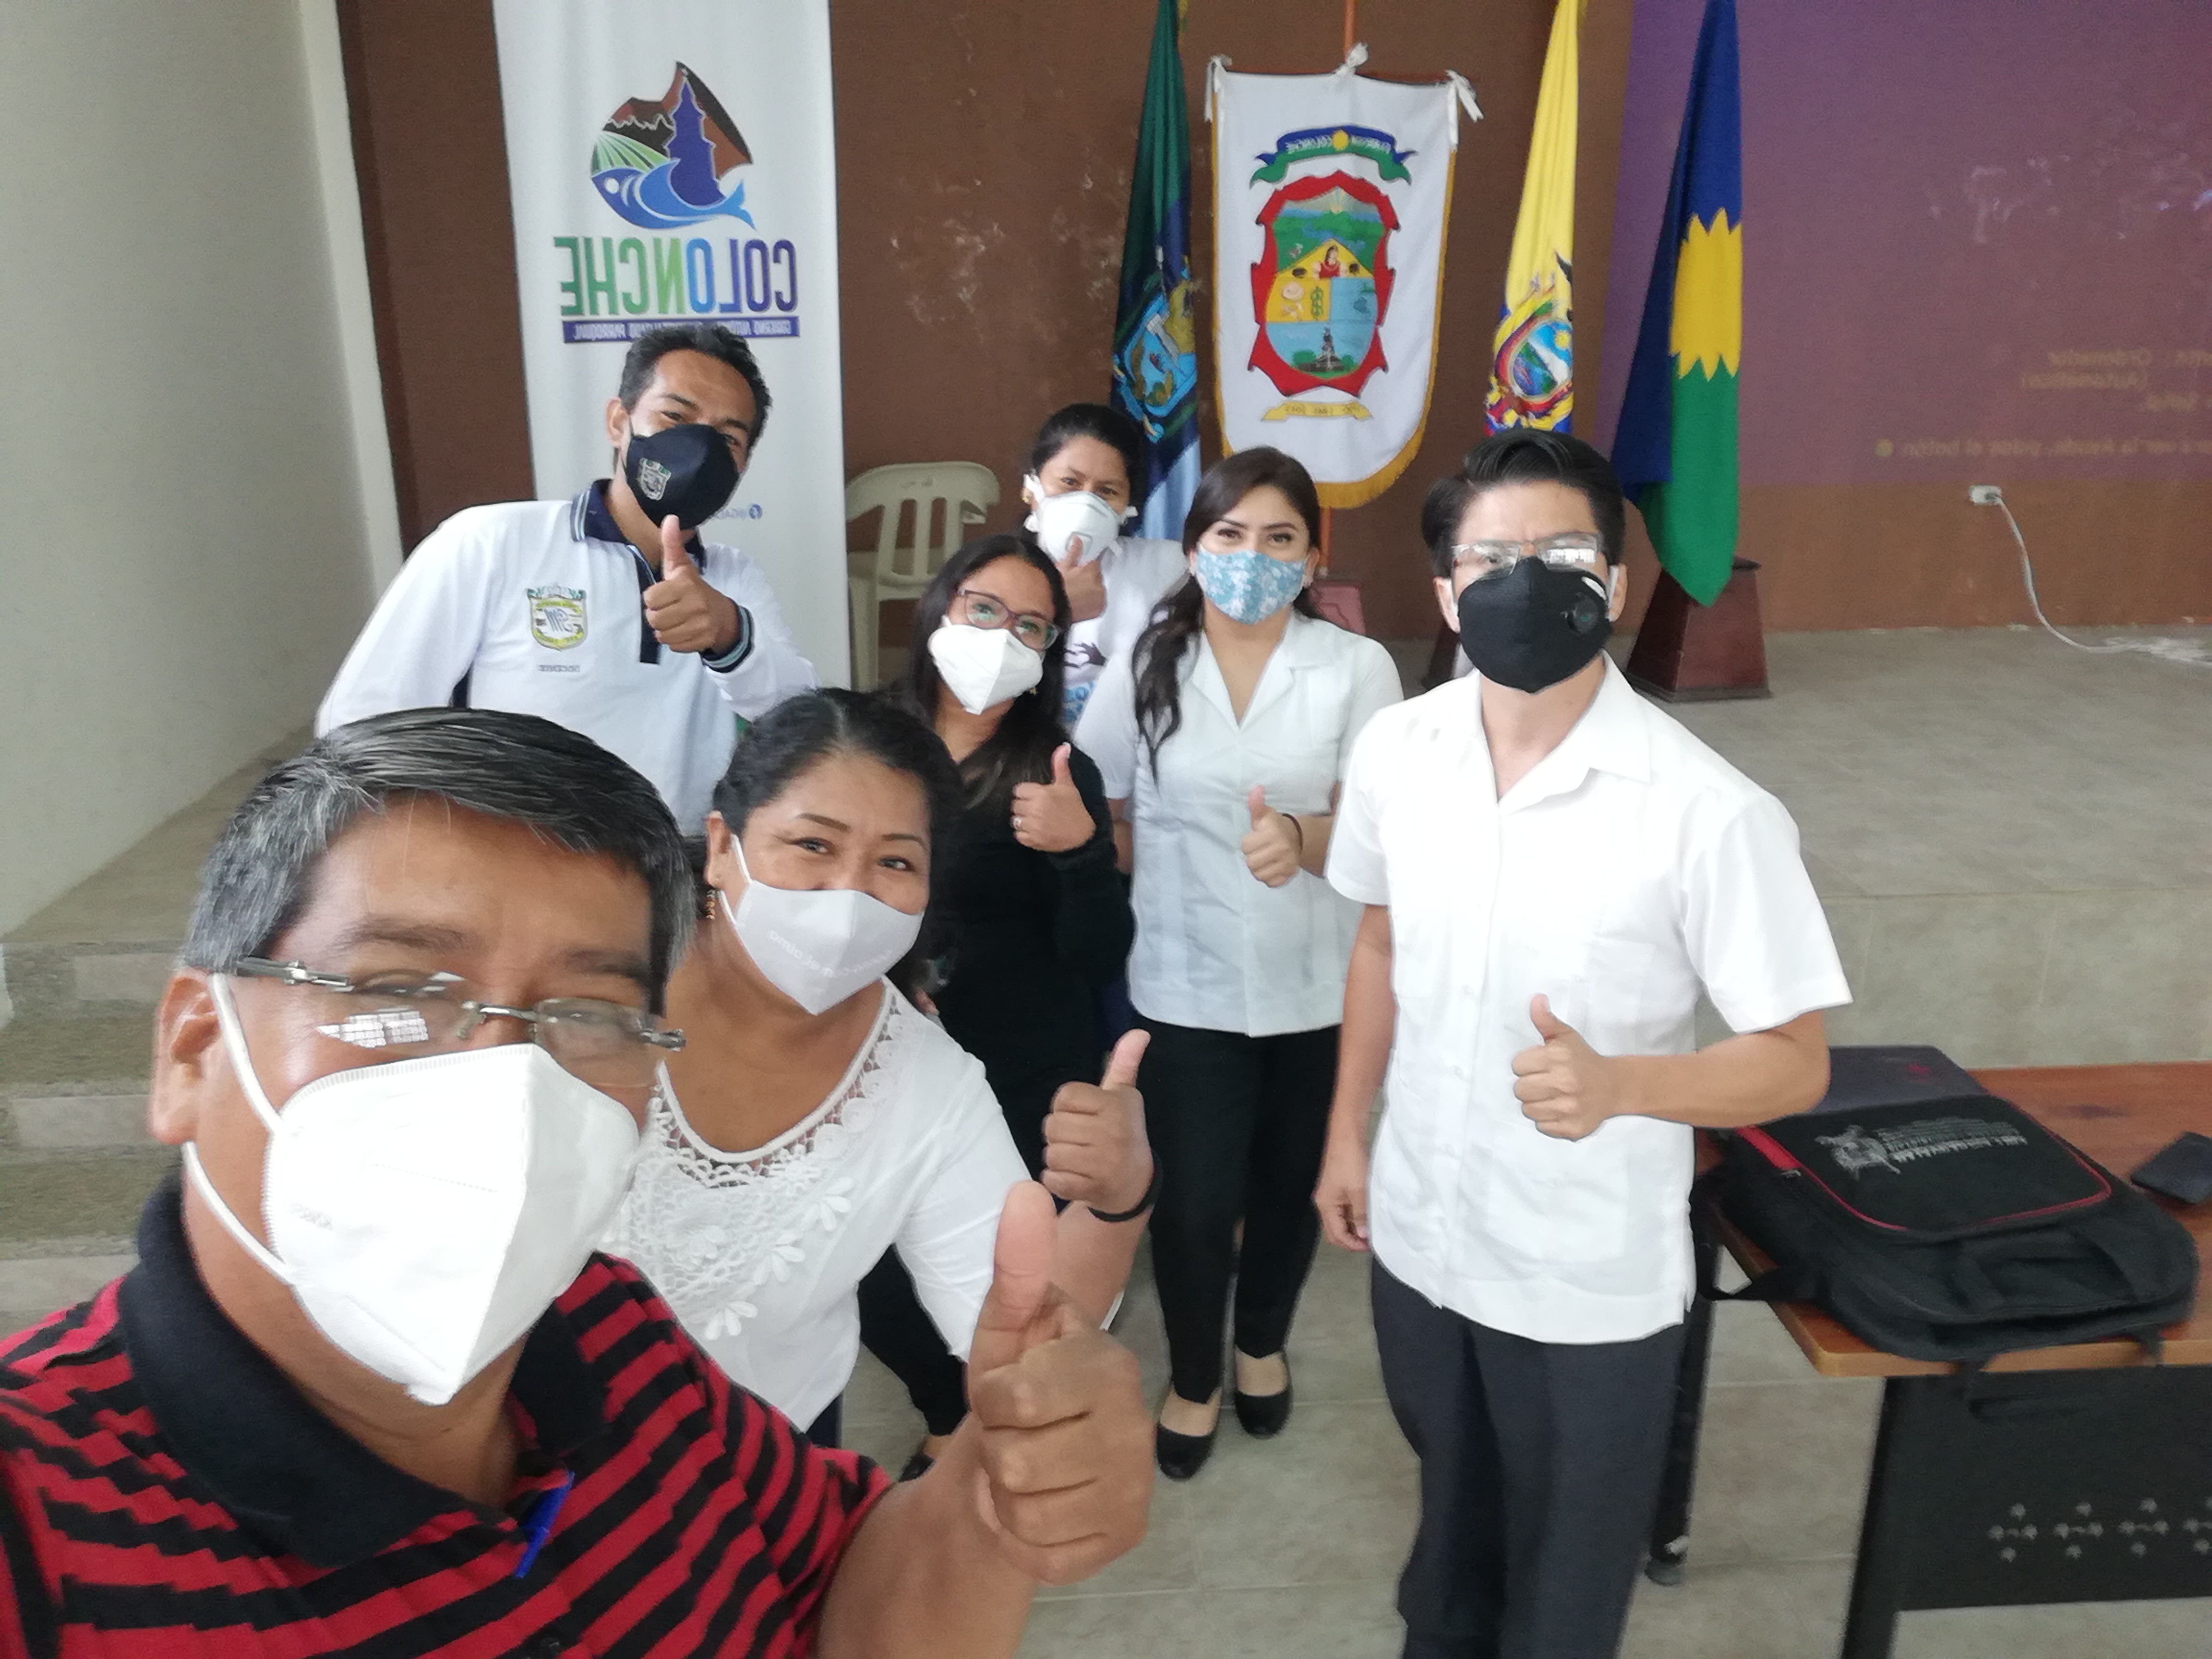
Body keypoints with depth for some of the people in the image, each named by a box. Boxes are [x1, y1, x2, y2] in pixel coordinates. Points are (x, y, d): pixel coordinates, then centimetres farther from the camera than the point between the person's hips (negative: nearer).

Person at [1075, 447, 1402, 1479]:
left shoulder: (1358, 668, -7)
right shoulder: (1145, 665, -2)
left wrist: (1303, 837, -31)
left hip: (1318, 984, 0)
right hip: (1187, 985, 0)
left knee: (1291, 1184, 18)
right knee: (1195, 1200, 4)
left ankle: (1263, 1341, 48)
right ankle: (1193, 1377, 34)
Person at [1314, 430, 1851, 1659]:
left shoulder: (1709, 812, -24)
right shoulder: (1397, 750, -9)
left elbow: (1797, 1061, -17)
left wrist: (1617, 1084, -35)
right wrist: (1347, 1132, 9)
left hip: (1592, 1277, -4)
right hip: (1420, 1230, 5)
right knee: (1452, 1497, 31)